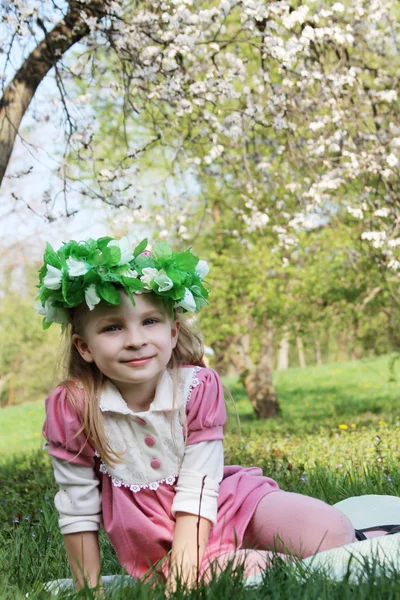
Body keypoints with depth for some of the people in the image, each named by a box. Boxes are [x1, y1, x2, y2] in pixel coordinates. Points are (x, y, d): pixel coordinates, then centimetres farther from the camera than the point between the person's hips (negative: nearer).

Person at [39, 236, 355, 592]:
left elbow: (197, 492, -15)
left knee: (333, 535, -21)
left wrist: (183, 572, -24)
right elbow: (78, 511, -7)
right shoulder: (70, 406, -15)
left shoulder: (198, 387, -13)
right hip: (155, 532, 0)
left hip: (229, 500, 1)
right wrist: (88, 589, -1)